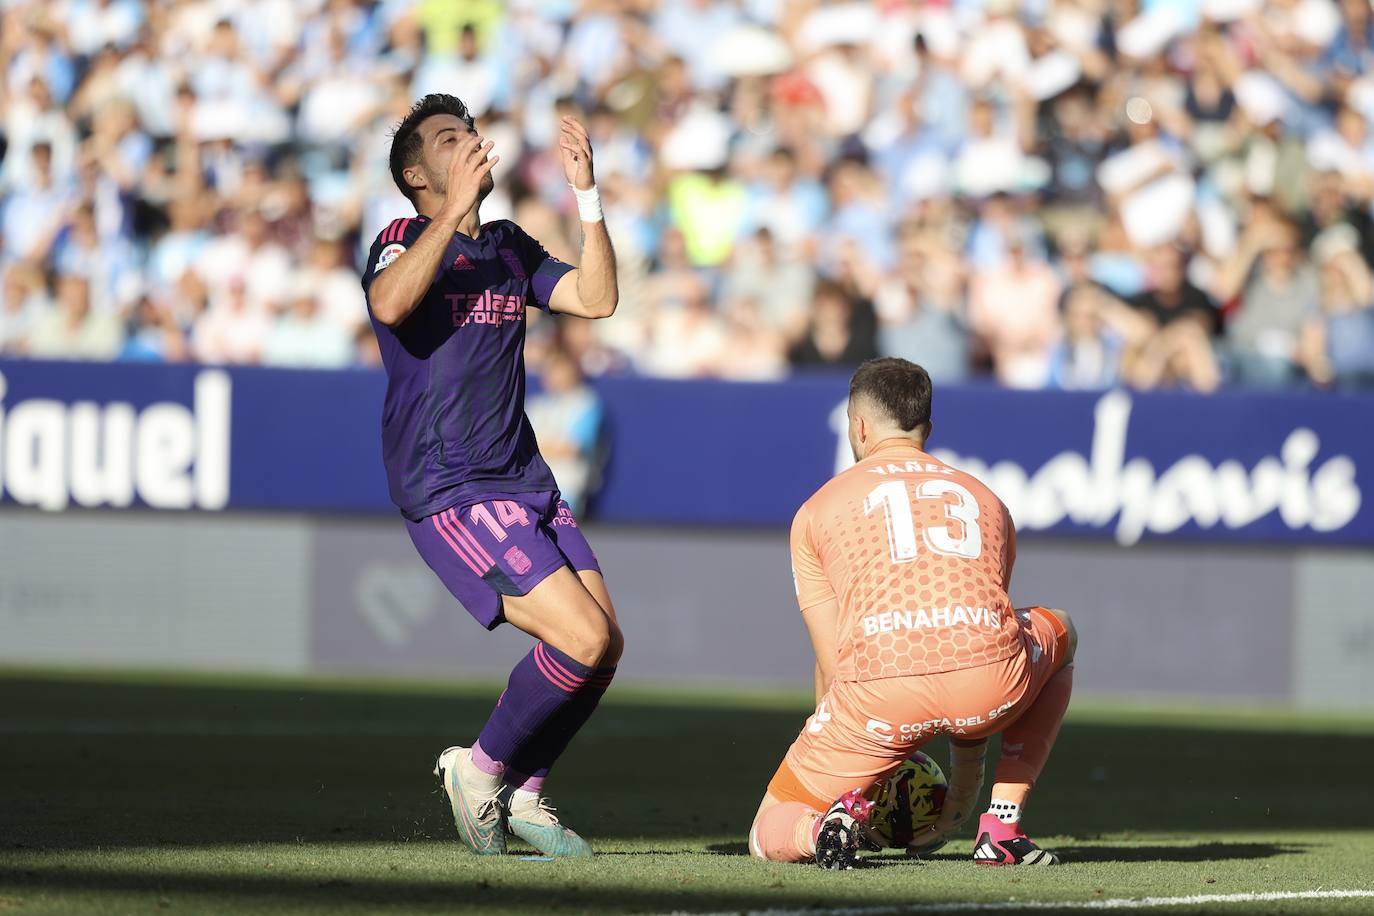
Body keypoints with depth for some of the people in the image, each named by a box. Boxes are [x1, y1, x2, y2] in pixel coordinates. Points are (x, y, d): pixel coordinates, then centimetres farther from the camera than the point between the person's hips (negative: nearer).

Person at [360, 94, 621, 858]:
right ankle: (483, 768, 2)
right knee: (582, 639, -18)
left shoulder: (511, 248, 18)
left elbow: (596, 300, 7)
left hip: (524, 477, 8)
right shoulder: (404, 240, -4)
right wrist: (456, 208, -29)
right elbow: (389, 305, -27)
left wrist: (587, 194, 0)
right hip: (449, 491, -8)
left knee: (606, 645, 0)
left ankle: (522, 794, 17)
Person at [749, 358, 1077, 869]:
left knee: (769, 836, 22)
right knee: (1060, 634, 39)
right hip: (992, 681, 1)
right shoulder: (984, 499, 31)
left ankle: (842, 813, -14)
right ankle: (1002, 826, 23)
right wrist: (964, 786, 45)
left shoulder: (817, 510, 23)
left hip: (880, 692, -1)